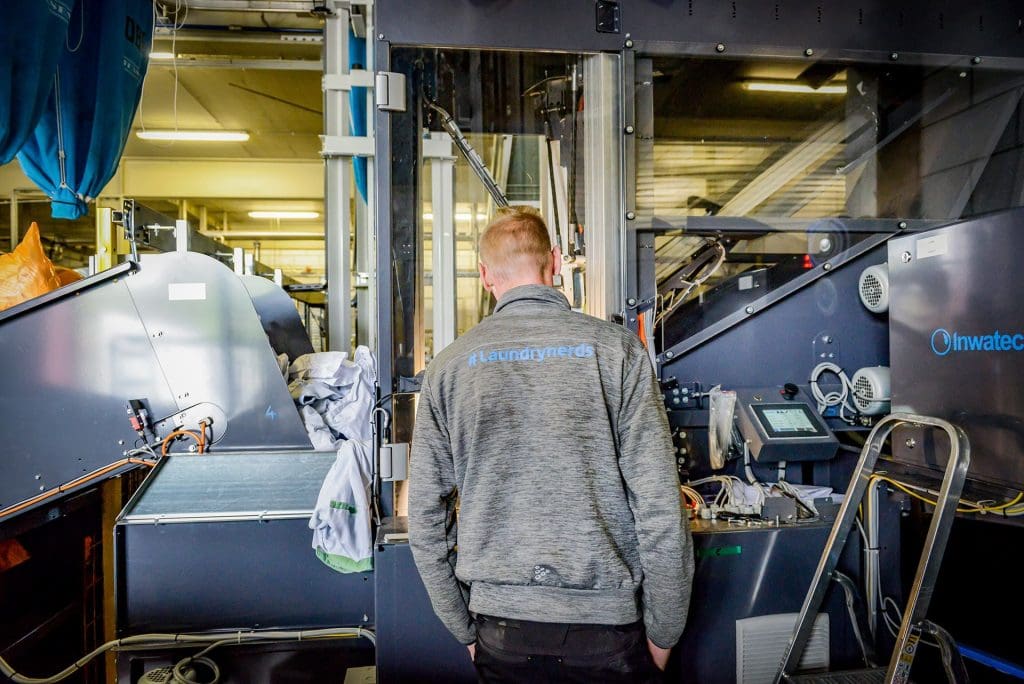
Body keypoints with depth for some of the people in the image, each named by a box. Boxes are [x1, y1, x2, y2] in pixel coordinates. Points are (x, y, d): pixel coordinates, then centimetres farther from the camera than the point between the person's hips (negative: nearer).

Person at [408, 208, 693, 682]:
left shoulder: (448, 367, -2)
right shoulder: (617, 349, -7)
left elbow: (426, 519, 1)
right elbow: (661, 510, -10)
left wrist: (466, 631, 12)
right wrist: (663, 634, 2)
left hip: (502, 630, 2)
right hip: (606, 626, -1)